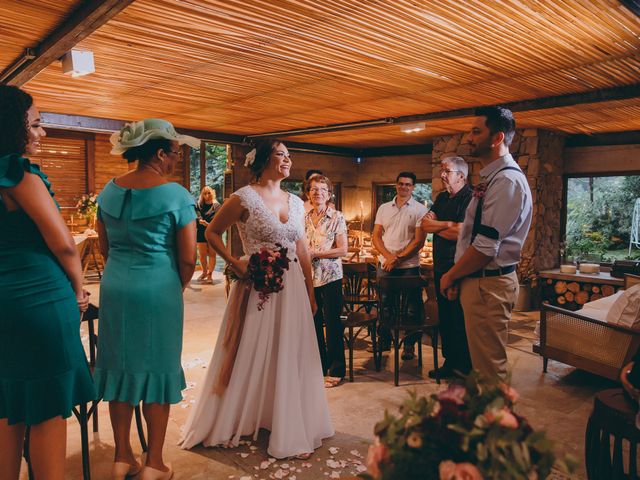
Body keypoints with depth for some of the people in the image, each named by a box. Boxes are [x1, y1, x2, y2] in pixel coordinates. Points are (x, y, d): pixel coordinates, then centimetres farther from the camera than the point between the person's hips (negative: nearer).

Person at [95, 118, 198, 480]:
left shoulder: (109, 190, 6)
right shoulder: (176, 195, -12)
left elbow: (105, 247, 12)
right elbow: (188, 259, -10)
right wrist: (178, 288, 7)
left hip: (114, 287, 6)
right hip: (158, 290, -5)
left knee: (120, 366, 15)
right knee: (157, 369, 7)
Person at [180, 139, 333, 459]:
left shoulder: (296, 203, 9)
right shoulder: (244, 198, -8)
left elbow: (303, 252, 11)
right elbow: (211, 233, -2)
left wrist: (310, 294, 11)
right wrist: (235, 264, -12)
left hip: (292, 289, 6)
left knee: (291, 356, 13)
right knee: (251, 355, 5)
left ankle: (290, 427, 31)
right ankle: (233, 422, 28)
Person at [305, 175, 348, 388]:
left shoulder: (337, 217, -4)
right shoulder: (304, 219, 9)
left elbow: (342, 250, -10)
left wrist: (314, 253, -15)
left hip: (330, 277, -4)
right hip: (309, 278, 5)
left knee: (332, 324, 1)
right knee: (313, 323, 11)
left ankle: (336, 371, 15)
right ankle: (320, 365, 28)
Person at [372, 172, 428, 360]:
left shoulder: (419, 209, -1)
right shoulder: (384, 208, 10)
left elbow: (419, 240, -7)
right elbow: (375, 236, 6)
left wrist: (398, 258, -13)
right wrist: (389, 256, -9)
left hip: (409, 266, -3)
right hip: (385, 265, 3)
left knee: (411, 307, 3)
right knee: (384, 304, 9)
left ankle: (409, 345, 16)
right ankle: (384, 342, 23)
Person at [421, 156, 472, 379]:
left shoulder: (470, 198, -11)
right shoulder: (442, 198, 15)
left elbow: (461, 233, -23)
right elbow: (425, 224, 5)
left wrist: (435, 226, -6)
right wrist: (447, 224, -12)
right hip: (441, 266, 8)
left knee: (460, 320, 0)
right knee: (444, 317, 13)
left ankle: (463, 368, 13)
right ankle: (450, 362, 25)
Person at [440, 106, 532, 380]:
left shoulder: (507, 180, -17)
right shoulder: (491, 177, 15)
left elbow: (485, 247, -21)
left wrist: (450, 276, -9)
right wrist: (458, 277, 7)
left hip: (488, 285, -10)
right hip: (477, 280, 10)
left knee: (488, 367, 1)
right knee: (482, 360, 19)